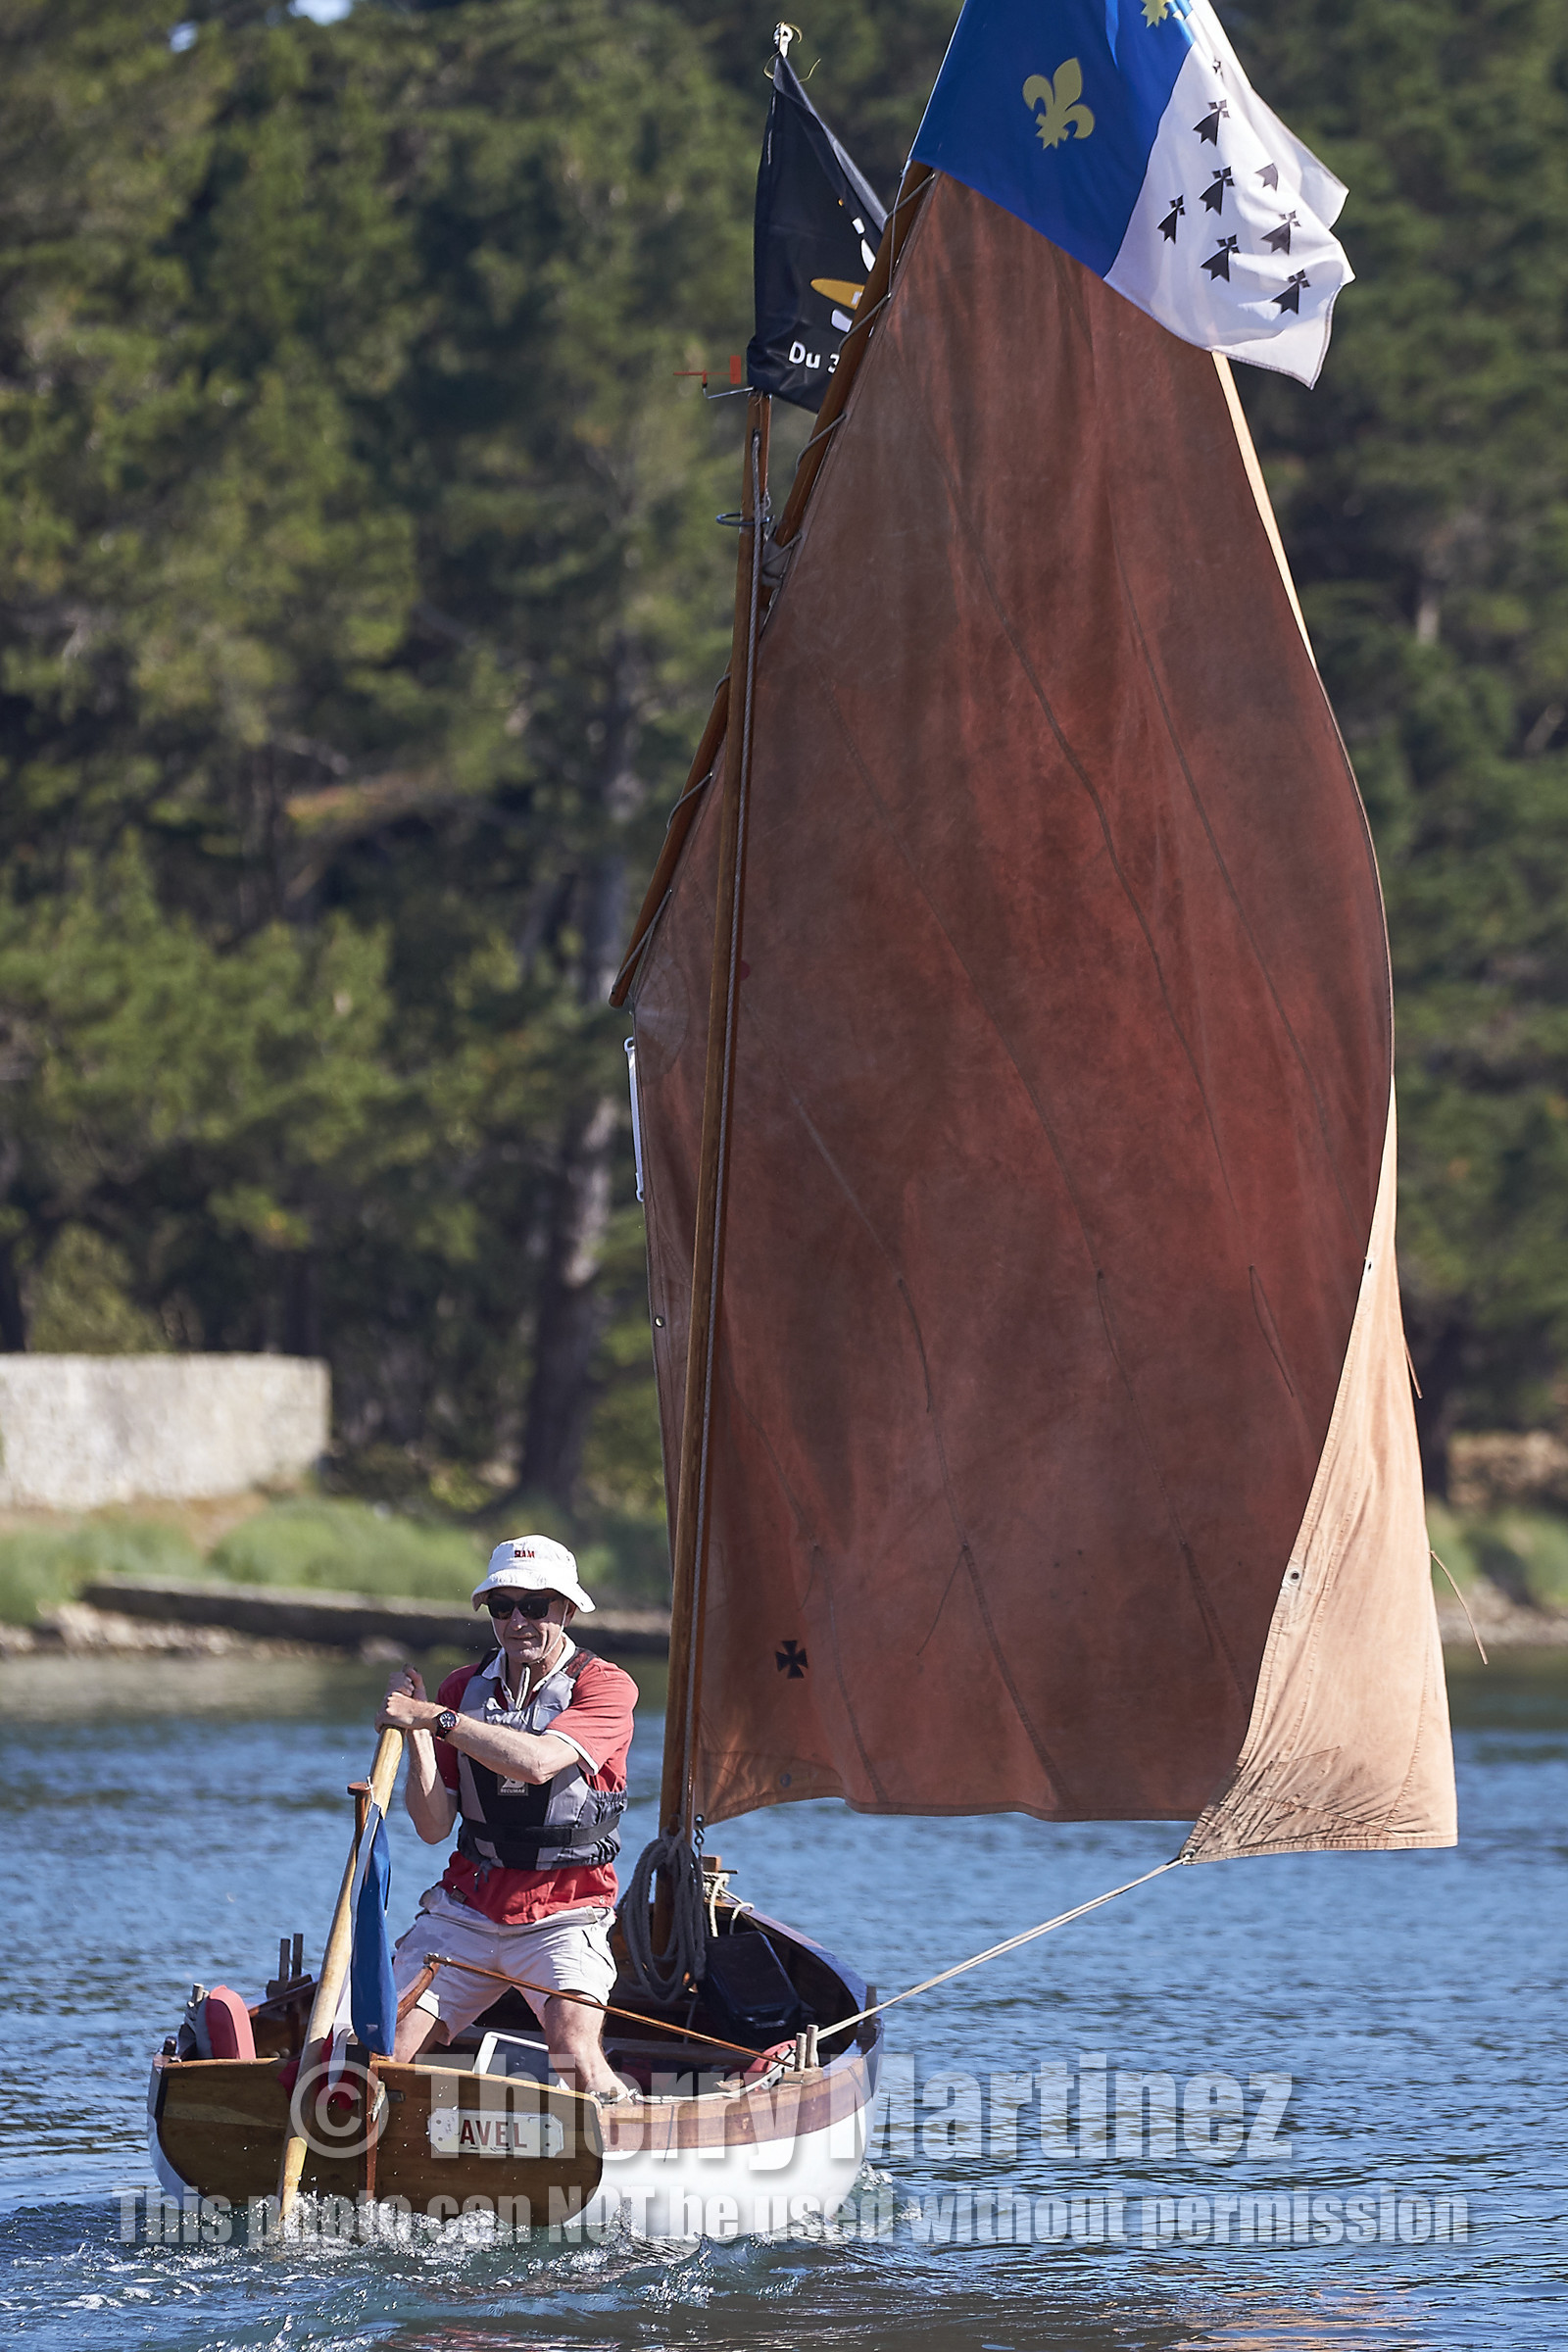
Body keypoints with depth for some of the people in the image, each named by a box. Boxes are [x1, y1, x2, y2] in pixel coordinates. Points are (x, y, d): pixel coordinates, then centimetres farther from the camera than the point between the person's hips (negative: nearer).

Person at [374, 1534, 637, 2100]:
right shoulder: (464, 1689, 7)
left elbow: (536, 1762, -26)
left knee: (574, 2051, -29)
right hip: (467, 1908, 4)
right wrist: (416, 1733, -12)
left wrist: (434, 1717, -24)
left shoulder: (604, 1687, -6)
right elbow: (433, 1828, 2)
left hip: (563, 1915, -4)